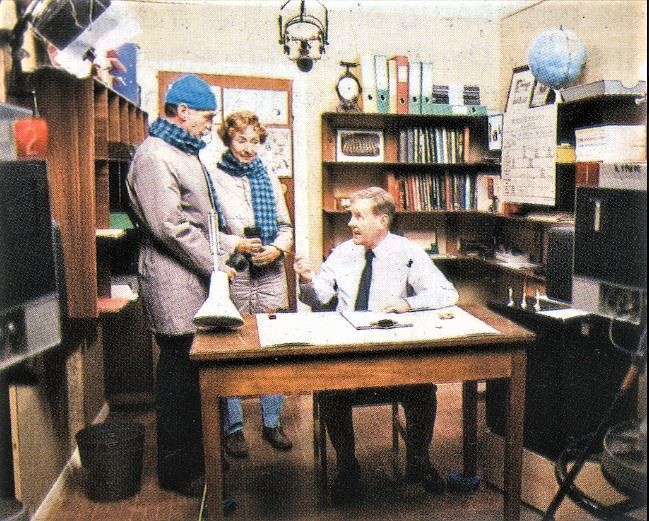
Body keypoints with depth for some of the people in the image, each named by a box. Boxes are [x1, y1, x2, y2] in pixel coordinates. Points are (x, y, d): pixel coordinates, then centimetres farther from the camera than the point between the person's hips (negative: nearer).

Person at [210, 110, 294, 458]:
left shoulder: (269, 179, 13)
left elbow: (285, 226, 15)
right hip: (232, 274, -4)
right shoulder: (214, 179, 0)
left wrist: (278, 248, -4)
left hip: (270, 273, 4)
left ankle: (272, 423, 21)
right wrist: (235, 244, -16)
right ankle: (233, 427, 17)